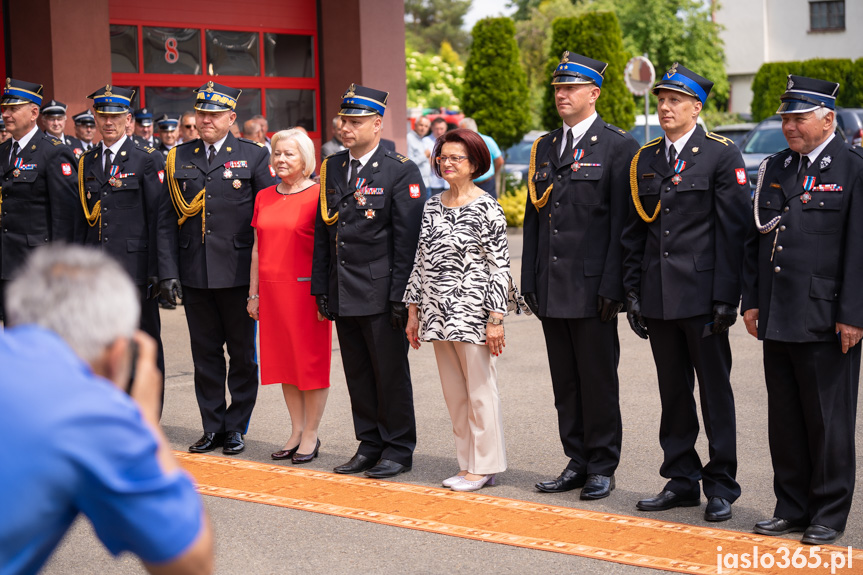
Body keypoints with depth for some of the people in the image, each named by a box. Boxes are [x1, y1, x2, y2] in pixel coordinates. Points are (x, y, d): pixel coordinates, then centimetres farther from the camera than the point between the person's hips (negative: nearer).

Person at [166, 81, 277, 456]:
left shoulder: (254, 156, 1)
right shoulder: (179, 157, 9)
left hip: (238, 271, -3)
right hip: (195, 273, 3)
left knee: (242, 354, 5)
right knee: (205, 353, 9)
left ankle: (236, 427, 16)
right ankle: (212, 427, 19)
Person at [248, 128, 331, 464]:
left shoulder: (317, 196, -7)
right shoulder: (263, 198, 11)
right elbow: (257, 248, 14)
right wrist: (254, 293, 11)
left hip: (305, 290, -6)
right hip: (272, 291, 6)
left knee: (311, 362, 1)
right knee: (283, 361, 10)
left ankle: (311, 435, 10)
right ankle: (296, 431, 20)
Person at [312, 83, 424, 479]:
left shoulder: (401, 172, -7)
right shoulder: (331, 169, 10)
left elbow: (407, 239, -10)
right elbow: (322, 233, 14)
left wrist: (400, 296, -14)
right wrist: (321, 288, 10)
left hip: (380, 294, -6)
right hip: (343, 295, 6)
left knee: (390, 375, 3)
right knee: (357, 375, 12)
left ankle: (398, 449, 14)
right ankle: (370, 445, 24)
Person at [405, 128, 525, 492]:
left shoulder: (487, 209, -7)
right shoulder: (432, 207, 11)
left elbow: (500, 267, -9)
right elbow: (421, 261, 14)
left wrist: (496, 319, -13)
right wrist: (413, 311, 12)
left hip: (473, 314, -6)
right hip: (438, 313, 6)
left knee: (480, 391, 1)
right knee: (454, 394, 11)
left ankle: (485, 467, 11)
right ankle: (467, 465, 20)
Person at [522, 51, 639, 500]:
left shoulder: (619, 146, -4)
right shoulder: (544, 147, 14)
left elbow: (622, 221, -9)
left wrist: (612, 285, -15)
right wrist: (530, 280, 9)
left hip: (592, 287, -6)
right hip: (552, 289, 6)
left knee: (598, 380, 2)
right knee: (565, 381, 12)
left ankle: (602, 467, 13)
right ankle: (577, 462, 22)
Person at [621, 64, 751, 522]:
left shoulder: (722, 156, -4)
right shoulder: (645, 160, 11)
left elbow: (732, 230, -8)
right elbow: (633, 231, 13)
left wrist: (726, 298, -13)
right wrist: (633, 293, 8)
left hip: (702, 296, -5)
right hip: (658, 297, 5)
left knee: (715, 392, 3)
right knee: (673, 392, 12)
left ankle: (721, 487, 13)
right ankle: (682, 480, 23)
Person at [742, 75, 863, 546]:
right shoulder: (774, 168, 14)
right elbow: (755, 240, 17)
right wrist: (751, 301, 11)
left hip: (825, 323, -6)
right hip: (777, 321, 6)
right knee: (784, 419, 11)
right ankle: (792, 508, 22)